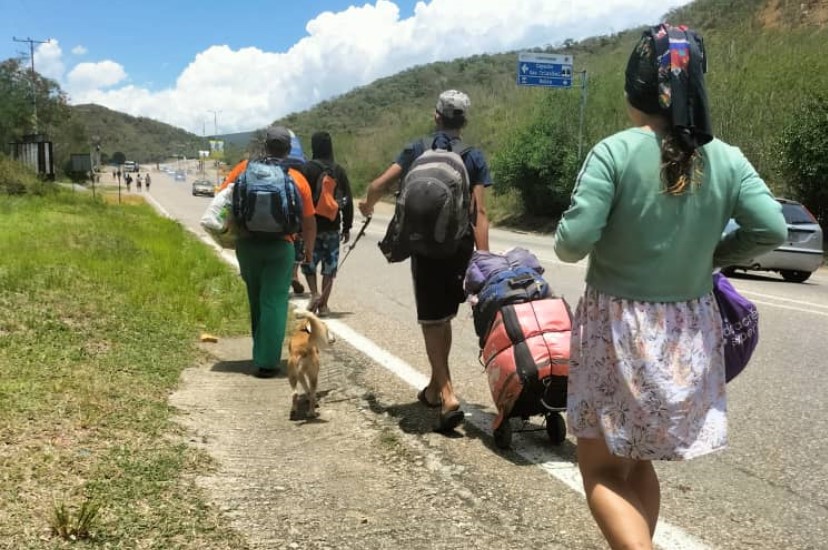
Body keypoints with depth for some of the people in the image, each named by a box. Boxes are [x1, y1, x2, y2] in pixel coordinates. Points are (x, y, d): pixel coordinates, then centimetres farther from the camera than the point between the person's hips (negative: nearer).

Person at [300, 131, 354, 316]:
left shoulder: (307, 169, -7)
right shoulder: (340, 171, 4)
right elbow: (348, 201, 6)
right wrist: (347, 227, 13)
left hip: (311, 225, -3)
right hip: (333, 226, 3)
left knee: (308, 262, 13)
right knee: (330, 266, 9)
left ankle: (315, 294, -5)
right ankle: (323, 304, 10)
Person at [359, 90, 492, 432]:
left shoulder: (417, 151, 0)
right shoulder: (475, 158, 0)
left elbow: (378, 186, -4)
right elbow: (479, 213, -7)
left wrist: (368, 206, 18)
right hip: (461, 247, 2)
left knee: (432, 322, 3)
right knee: (444, 319, 18)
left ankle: (447, 396, -12)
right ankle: (436, 388, 29)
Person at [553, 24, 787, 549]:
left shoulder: (615, 152, -16)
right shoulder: (726, 159, -4)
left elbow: (572, 243, -20)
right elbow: (772, 230, -10)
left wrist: (567, 237, 3)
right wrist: (711, 254, 6)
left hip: (617, 329, -4)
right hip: (689, 333, 5)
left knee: (602, 471, 9)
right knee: (637, 462, 23)